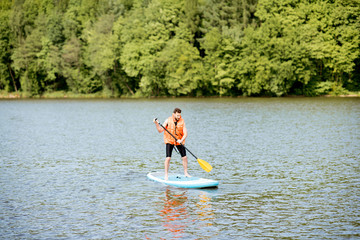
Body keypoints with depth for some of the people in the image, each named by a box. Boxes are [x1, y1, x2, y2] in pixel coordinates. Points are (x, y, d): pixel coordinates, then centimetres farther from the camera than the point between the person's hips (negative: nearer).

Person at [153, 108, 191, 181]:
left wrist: (181, 140, -27)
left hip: (179, 141, 2)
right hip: (169, 141, -2)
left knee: (184, 157, 3)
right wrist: (156, 124, -22)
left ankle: (185, 173, 22)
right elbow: (160, 130, -6)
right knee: (168, 158, -11)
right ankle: (166, 175, 2)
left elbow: (185, 133, -10)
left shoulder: (182, 122, -7)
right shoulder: (168, 120, -8)